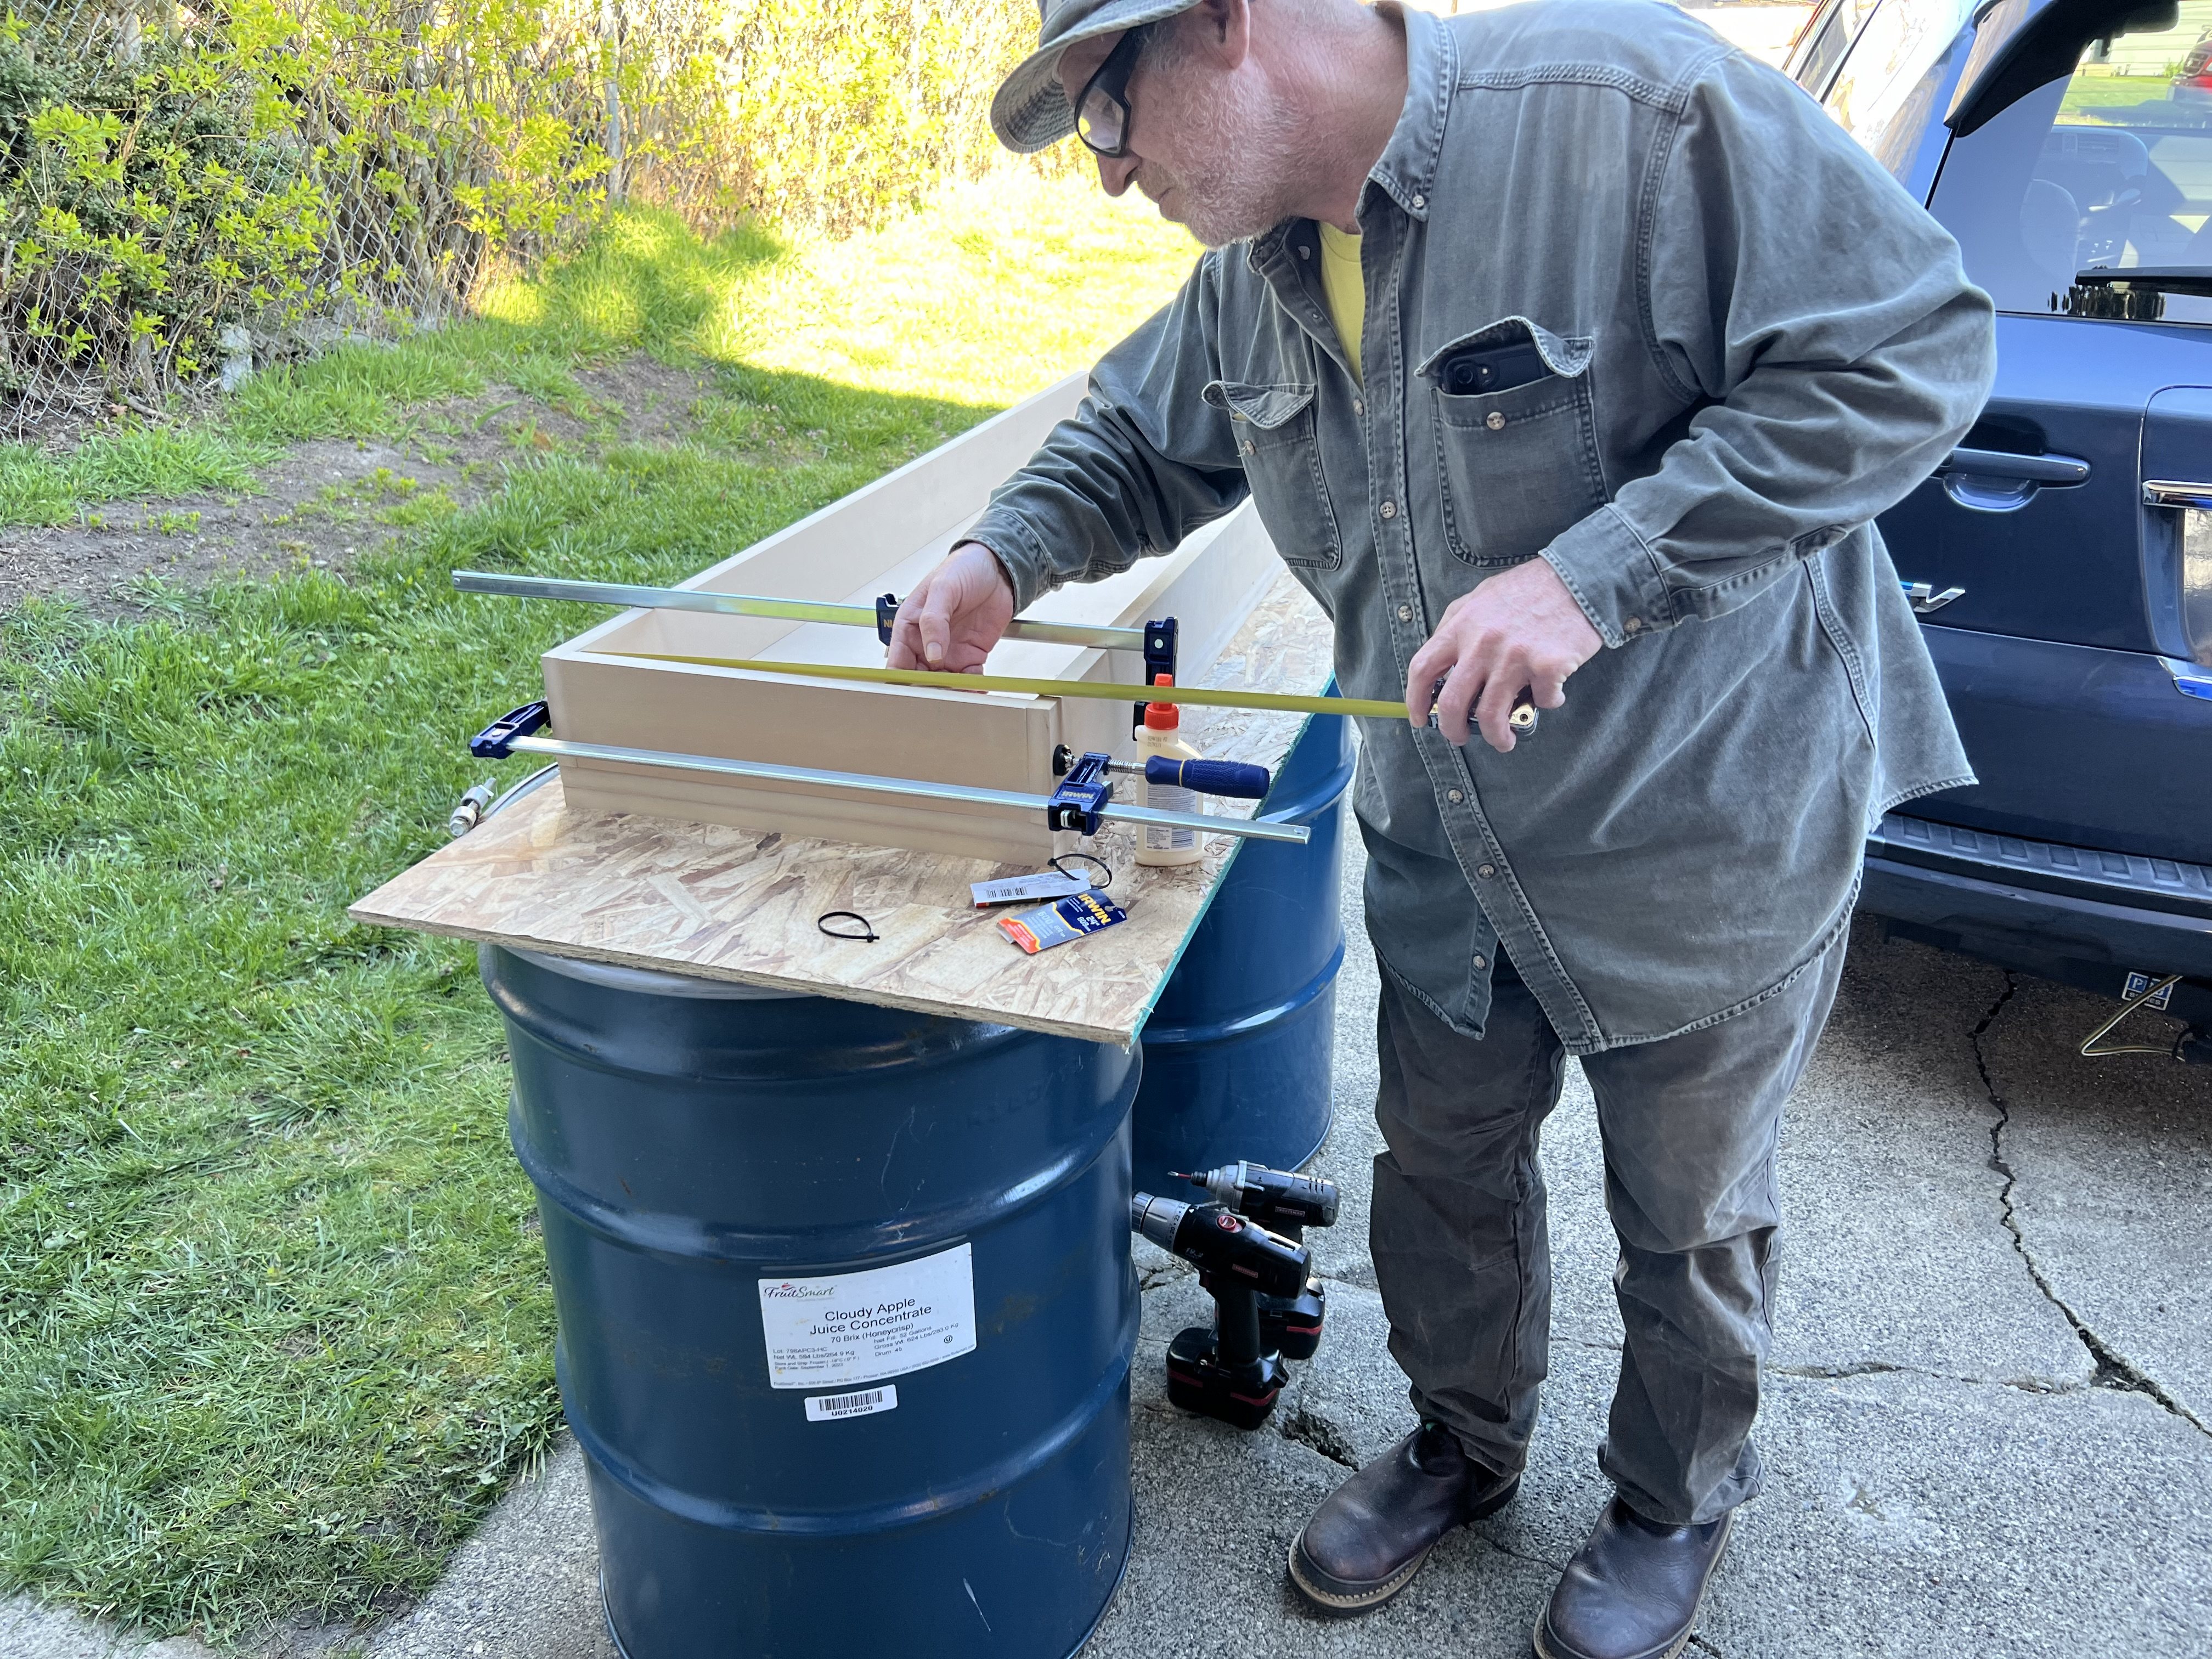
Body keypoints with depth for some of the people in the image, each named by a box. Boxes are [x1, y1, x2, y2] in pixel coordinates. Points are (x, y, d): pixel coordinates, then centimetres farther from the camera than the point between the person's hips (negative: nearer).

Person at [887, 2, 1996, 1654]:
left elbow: (1911, 348, -24)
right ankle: (1466, 1441, 50)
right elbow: (1140, 445, 15)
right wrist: (1005, 557, -5)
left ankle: (1678, 1501, 46)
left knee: (1686, 1210, 17)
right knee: (1444, 1162, 21)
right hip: (1446, 838, 6)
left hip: (1705, 828, -5)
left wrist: (1596, 572, -32)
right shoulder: (1248, 265, -2)